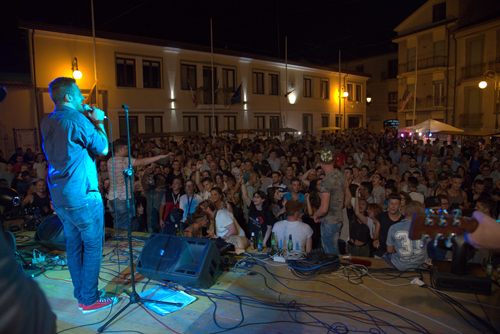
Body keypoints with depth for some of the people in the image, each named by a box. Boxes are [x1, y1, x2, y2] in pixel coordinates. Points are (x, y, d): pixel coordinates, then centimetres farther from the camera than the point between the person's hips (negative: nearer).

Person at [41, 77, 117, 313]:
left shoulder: (47, 123, 10)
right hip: (82, 196, -8)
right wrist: (98, 123, 5)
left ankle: (81, 294, 27)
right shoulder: (78, 120, -15)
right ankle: (89, 300, 11)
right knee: (93, 245, 3)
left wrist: (90, 122, 16)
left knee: (73, 245, 16)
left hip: (59, 196, 8)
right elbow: (103, 149, -6)